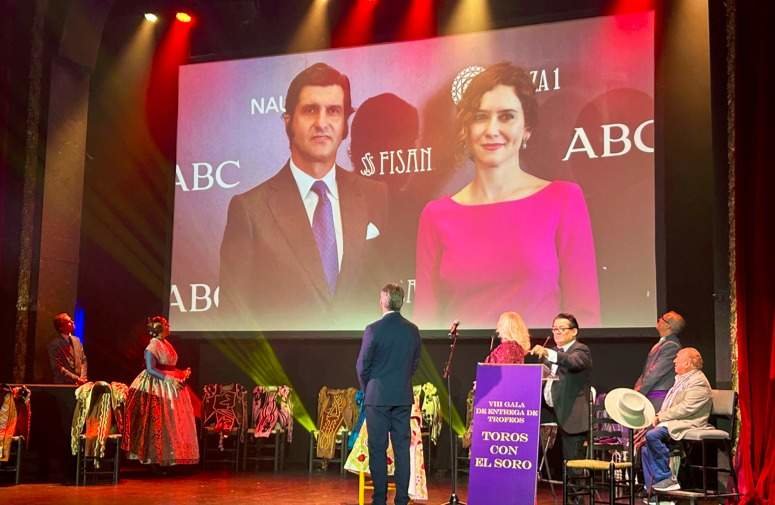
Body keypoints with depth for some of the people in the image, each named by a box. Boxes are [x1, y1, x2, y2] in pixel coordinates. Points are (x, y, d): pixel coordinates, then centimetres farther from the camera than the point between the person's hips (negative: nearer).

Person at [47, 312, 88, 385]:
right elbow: (58, 368, -14)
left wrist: (82, 378, -4)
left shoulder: (76, 340, 10)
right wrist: (76, 379, -17)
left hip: (79, 384, 5)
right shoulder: (54, 344, -9)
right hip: (63, 384, -5)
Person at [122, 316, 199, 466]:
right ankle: (155, 459, 0)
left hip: (170, 388, 9)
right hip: (157, 388, -9)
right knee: (157, 424, -6)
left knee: (172, 424, 7)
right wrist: (169, 379, -26)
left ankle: (167, 458, 12)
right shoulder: (152, 347, -11)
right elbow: (150, 370, -19)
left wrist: (183, 373, 4)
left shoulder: (167, 345, 14)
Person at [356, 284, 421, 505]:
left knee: (378, 449, 3)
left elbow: (362, 365, -6)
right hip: (404, 397, 4)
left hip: (378, 397, -4)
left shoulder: (374, 329, -12)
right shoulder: (413, 330, 2)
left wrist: (367, 389, 11)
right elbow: (415, 363, 10)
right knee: (402, 447, 8)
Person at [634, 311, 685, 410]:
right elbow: (647, 369, 19)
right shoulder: (661, 343, 17)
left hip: (659, 397, -8)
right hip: (650, 394, 8)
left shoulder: (672, 346, -13)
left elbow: (656, 372, -16)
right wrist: (638, 386, 8)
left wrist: (640, 391, -12)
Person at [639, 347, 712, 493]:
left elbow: (686, 408, -21)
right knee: (645, 446, -3)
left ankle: (668, 478, -19)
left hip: (687, 425, -10)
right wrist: (658, 417, 4)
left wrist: (661, 417, -17)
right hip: (673, 423, 10)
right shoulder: (682, 380, 23)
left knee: (652, 435, -29)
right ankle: (652, 488, -3)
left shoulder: (699, 382, -10)